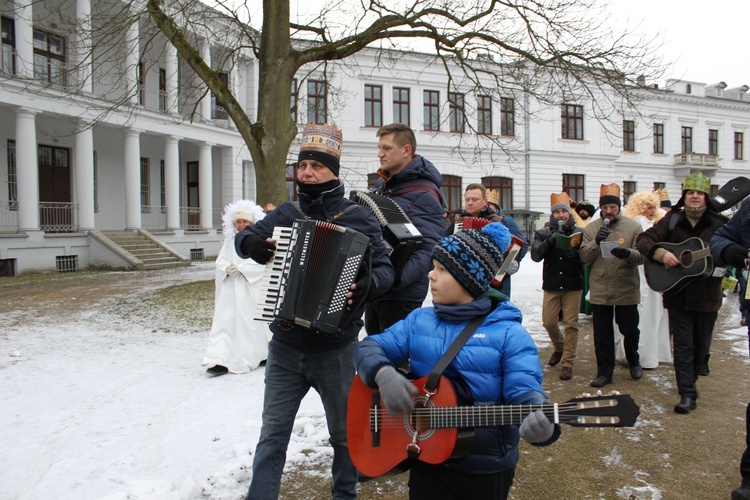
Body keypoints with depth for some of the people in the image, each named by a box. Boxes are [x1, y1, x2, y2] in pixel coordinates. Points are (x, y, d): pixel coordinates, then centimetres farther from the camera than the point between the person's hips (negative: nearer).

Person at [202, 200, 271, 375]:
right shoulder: (230, 241, 12)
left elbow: (261, 263, -14)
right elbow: (220, 261, 7)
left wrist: (240, 268, -18)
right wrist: (228, 269, -14)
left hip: (252, 290, -4)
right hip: (230, 290, 4)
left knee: (251, 321, 6)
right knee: (225, 321, -5)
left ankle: (262, 355, 26)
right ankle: (222, 360, -7)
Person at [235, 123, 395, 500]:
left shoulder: (358, 218, -5)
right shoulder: (286, 214, 5)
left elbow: (384, 267, -7)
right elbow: (244, 237, 4)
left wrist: (368, 284, -29)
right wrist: (251, 243, -19)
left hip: (335, 350, -2)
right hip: (285, 347, 2)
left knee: (344, 433, 16)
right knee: (272, 434, 8)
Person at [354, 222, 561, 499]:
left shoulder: (508, 333, -11)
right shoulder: (419, 321, 0)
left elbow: (524, 391, -19)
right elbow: (369, 347, -2)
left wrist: (539, 424, -41)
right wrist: (384, 373, -23)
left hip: (487, 468, -2)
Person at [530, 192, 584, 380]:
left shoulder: (579, 232, 0)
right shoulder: (543, 233, 3)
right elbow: (535, 255, -10)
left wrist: (575, 253, -24)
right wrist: (551, 240, -21)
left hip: (573, 285, -1)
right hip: (551, 285, 1)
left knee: (571, 324, 0)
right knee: (548, 322, 5)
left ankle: (568, 362, 10)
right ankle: (559, 347, 34)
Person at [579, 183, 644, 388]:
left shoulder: (633, 227, -1)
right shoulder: (591, 228, 3)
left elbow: (642, 255, -4)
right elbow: (584, 257, -1)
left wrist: (628, 253, -26)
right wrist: (596, 242, -18)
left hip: (626, 289, -1)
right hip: (599, 290, 1)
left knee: (630, 329, 13)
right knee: (602, 334, 6)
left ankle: (634, 362, 41)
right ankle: (605, 372, 20)